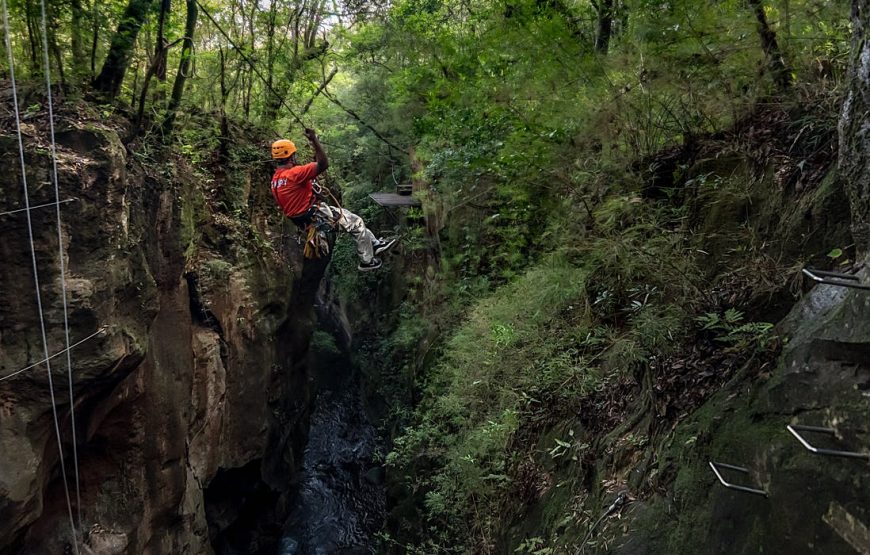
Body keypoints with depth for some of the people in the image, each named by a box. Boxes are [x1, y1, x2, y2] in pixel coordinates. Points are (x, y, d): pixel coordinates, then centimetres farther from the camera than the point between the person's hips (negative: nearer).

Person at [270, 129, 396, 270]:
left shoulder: (275, 179, 7)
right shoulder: (294, 173, -24)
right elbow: (323, 164, -31)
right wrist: (314, 140, -28)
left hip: (300, 218, 10)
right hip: (314, 215, -10)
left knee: (350, 217, 20)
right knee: (357, 223, 1)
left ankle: (375, 244, 25)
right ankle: (367, 261, 12)